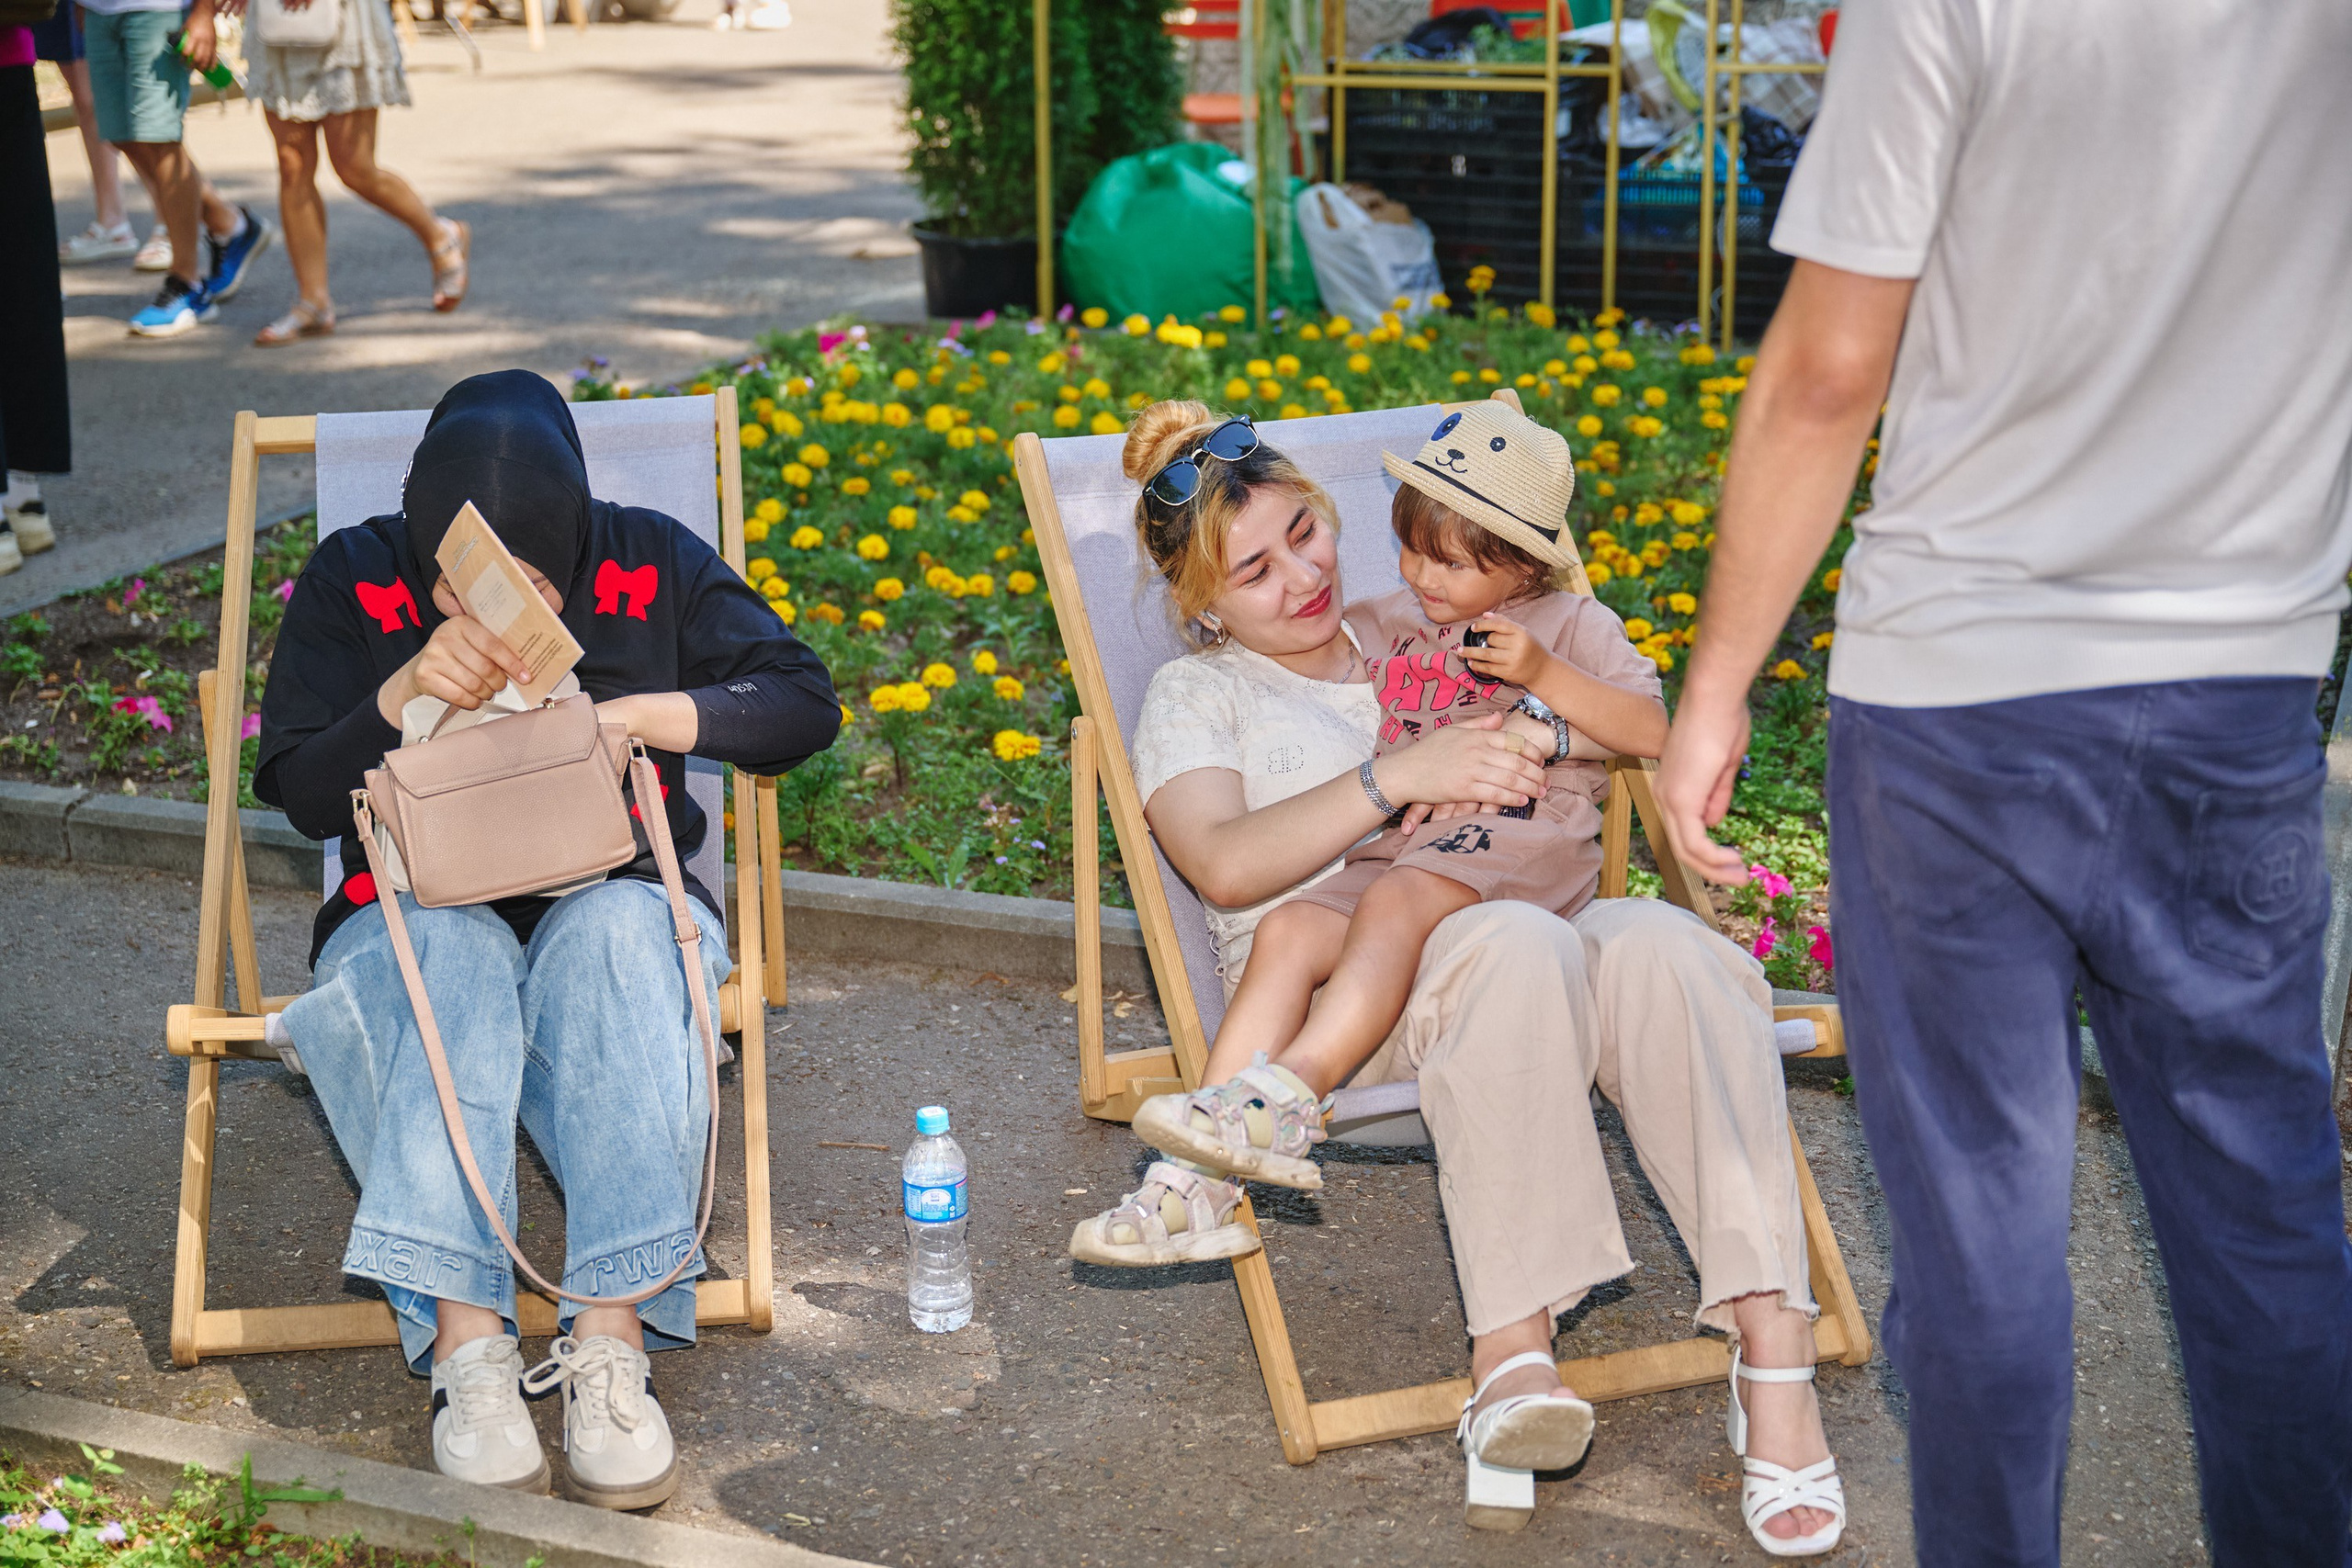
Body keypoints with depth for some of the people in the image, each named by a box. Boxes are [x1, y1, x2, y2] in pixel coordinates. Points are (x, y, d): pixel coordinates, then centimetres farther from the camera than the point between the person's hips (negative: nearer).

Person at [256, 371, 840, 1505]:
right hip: (417, 922, 0)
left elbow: (804, 703, -3)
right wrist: (407, 693, -22)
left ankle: (611, 1342, -43)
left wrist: (632, 714, -16)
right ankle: (467, 1345, -45)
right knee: (453, 958, -37)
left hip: (612, 909, 0)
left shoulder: (650, 566, -1)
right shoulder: (353, 581, -1)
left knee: (613, 934, -37)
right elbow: (298, 793, -4)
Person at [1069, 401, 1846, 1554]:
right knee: (1515, 946, -39)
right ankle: (1512, 1353, -41)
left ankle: (1774, 1341, -41)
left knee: (1660, 945, -34)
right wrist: (1396, 778, -12)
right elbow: (1225, 864, -4)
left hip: (1534, 929, 3)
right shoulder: (1197, 693, 19)